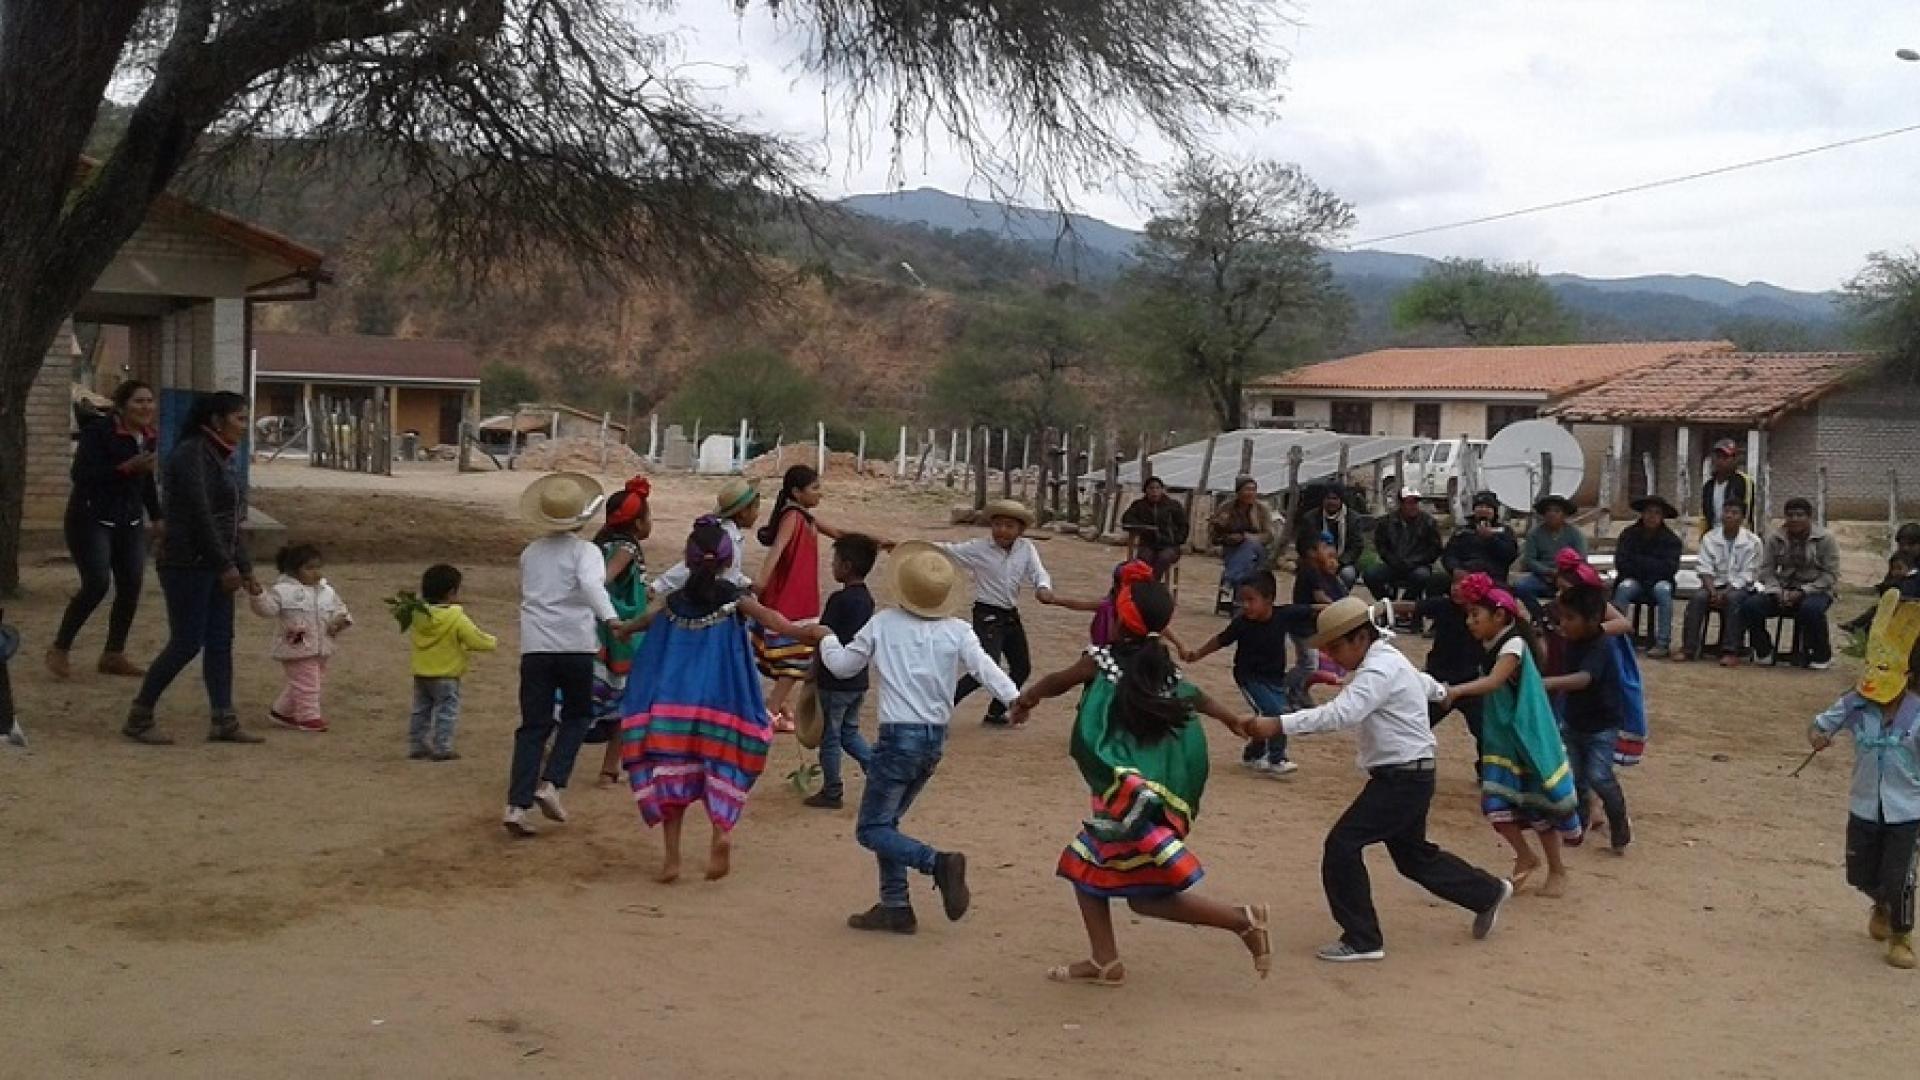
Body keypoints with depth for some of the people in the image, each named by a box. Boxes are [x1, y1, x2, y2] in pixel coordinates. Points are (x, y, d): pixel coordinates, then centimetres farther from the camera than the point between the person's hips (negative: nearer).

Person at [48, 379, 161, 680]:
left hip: (130, 523, 7)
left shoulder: (149, 437, 8)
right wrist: (127, 467, -27)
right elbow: (81, 474, -22)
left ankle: (113, 655, 13)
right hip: (91, 519, -7)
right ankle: (59, 650, 3)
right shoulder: (97, 432, -14)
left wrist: (157, 517, 18)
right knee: (97, 584, -15)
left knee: (130, 588, 0)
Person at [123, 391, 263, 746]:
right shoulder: (191, 454, -13)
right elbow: (199, 515, -20)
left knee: (220, 643, 7)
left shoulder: (220, 457, 15)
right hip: (187, 565, -9)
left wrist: (244, 568, 14)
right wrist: (226, 565, -19)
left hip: (214, 566, 9)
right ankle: (138, 718, 6)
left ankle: (224, 722, 10)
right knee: (187, 644, -6)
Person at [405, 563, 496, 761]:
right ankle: (442, 748, 1)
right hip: (446, 676, -6)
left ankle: (416, 745, 20)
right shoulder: (457, 619, -18)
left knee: (421, 711, 16)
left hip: (420, 673, 6)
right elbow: (476, 640, -14)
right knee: (446, 712, 3)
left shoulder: (417, 614, -1)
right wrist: (493, 642, 7)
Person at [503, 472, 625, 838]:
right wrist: (610, 618, -36)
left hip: (535, 646, 4)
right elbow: (591, 584, -23)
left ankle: (517, 804, -6)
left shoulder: (530, 553, 14)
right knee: (577, 716, 16)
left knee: (533, 725, 6)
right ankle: (550, 784, -1)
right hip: (575, 646, -4)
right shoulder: (584, 550, -3)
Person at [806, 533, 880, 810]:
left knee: (829, 737, 5)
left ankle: (831, 792, 13)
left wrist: (814, 672, -6)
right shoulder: (867, 599, 6)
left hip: (835, 682, -8)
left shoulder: (839, 599, -19)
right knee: (849, 732, 21)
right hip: (859, 680, 8)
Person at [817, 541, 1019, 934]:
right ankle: (894, 907, 17)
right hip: (936, 740, 5)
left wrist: (827, 640, 28)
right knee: (886, 821, 18)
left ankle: (938, 862, -21)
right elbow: (986, 669, -17)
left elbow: (842, 665, 9)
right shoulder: (957, 632, 0)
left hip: (899, 738, -5)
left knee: (871, 829, 0)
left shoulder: (883, 624, -3)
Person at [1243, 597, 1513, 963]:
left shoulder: (1380, 670, -21)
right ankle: (1488, 893, 40)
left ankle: (1361, 939, -6)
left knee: (1343, 844, -13)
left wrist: (1277, 725, -45)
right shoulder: (1389, 661, 12)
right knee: (1413, 854, 22)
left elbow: (1340, 713, -37)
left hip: (1404, 777, -11)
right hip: (1404, 777, 11)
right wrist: (1439, 690, 60)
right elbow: (1423, 683, 35)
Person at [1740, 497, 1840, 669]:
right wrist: (1777, 591, -14)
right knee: (1749, 605, -22)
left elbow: (1830, 574, -8)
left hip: (1815, 590, -3)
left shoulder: (1825, 539, -4)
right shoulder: (1775, 538, 5)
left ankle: (1821, 655, -13)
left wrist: (1803, 592, -19)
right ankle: (1763, 651, 0)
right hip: (1783, 589, 3)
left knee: (1811, 609, -39)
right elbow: (1766, 569, 5)